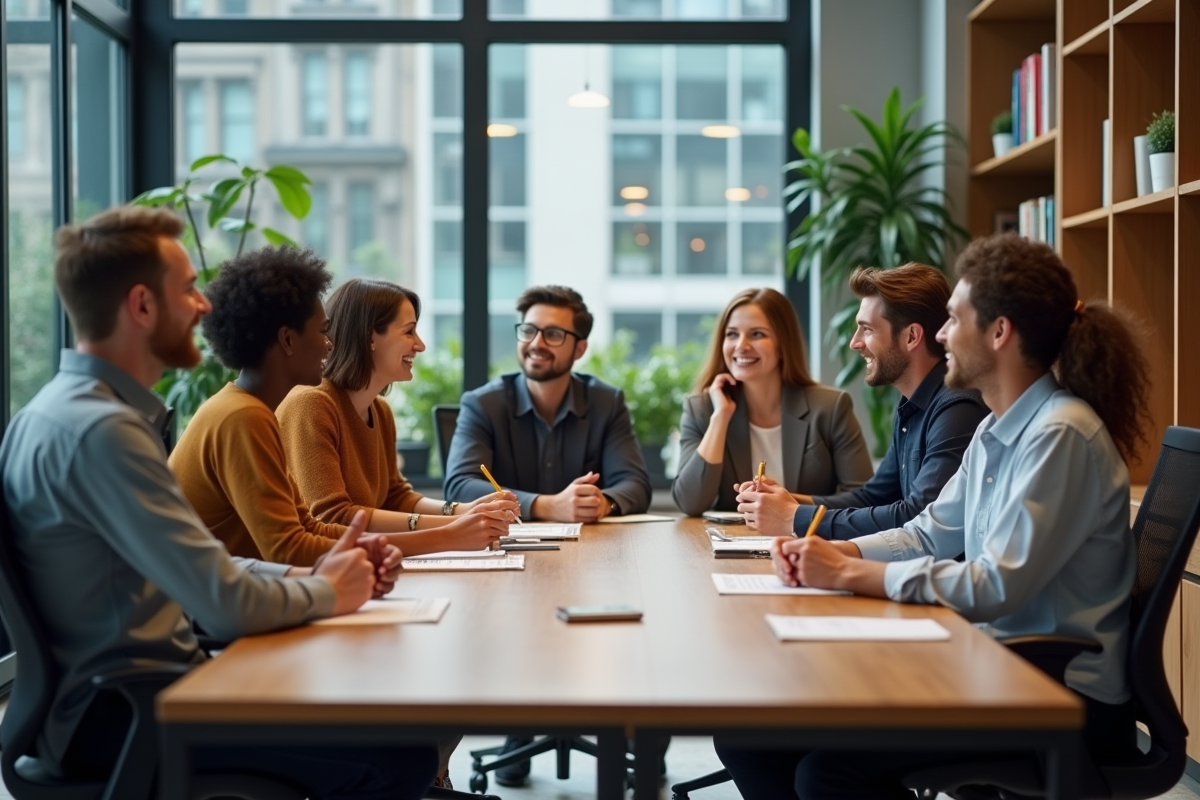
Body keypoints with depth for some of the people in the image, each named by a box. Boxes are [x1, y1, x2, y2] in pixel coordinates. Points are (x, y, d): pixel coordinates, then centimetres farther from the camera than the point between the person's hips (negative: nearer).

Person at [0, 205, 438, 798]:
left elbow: (196, 569, 14)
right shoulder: (100, 430, -22)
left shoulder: (74, 409, 11)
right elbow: (227, 605, -24)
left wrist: (310, 575, 0)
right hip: (111, 717, -10)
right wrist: (327, 593, -5)